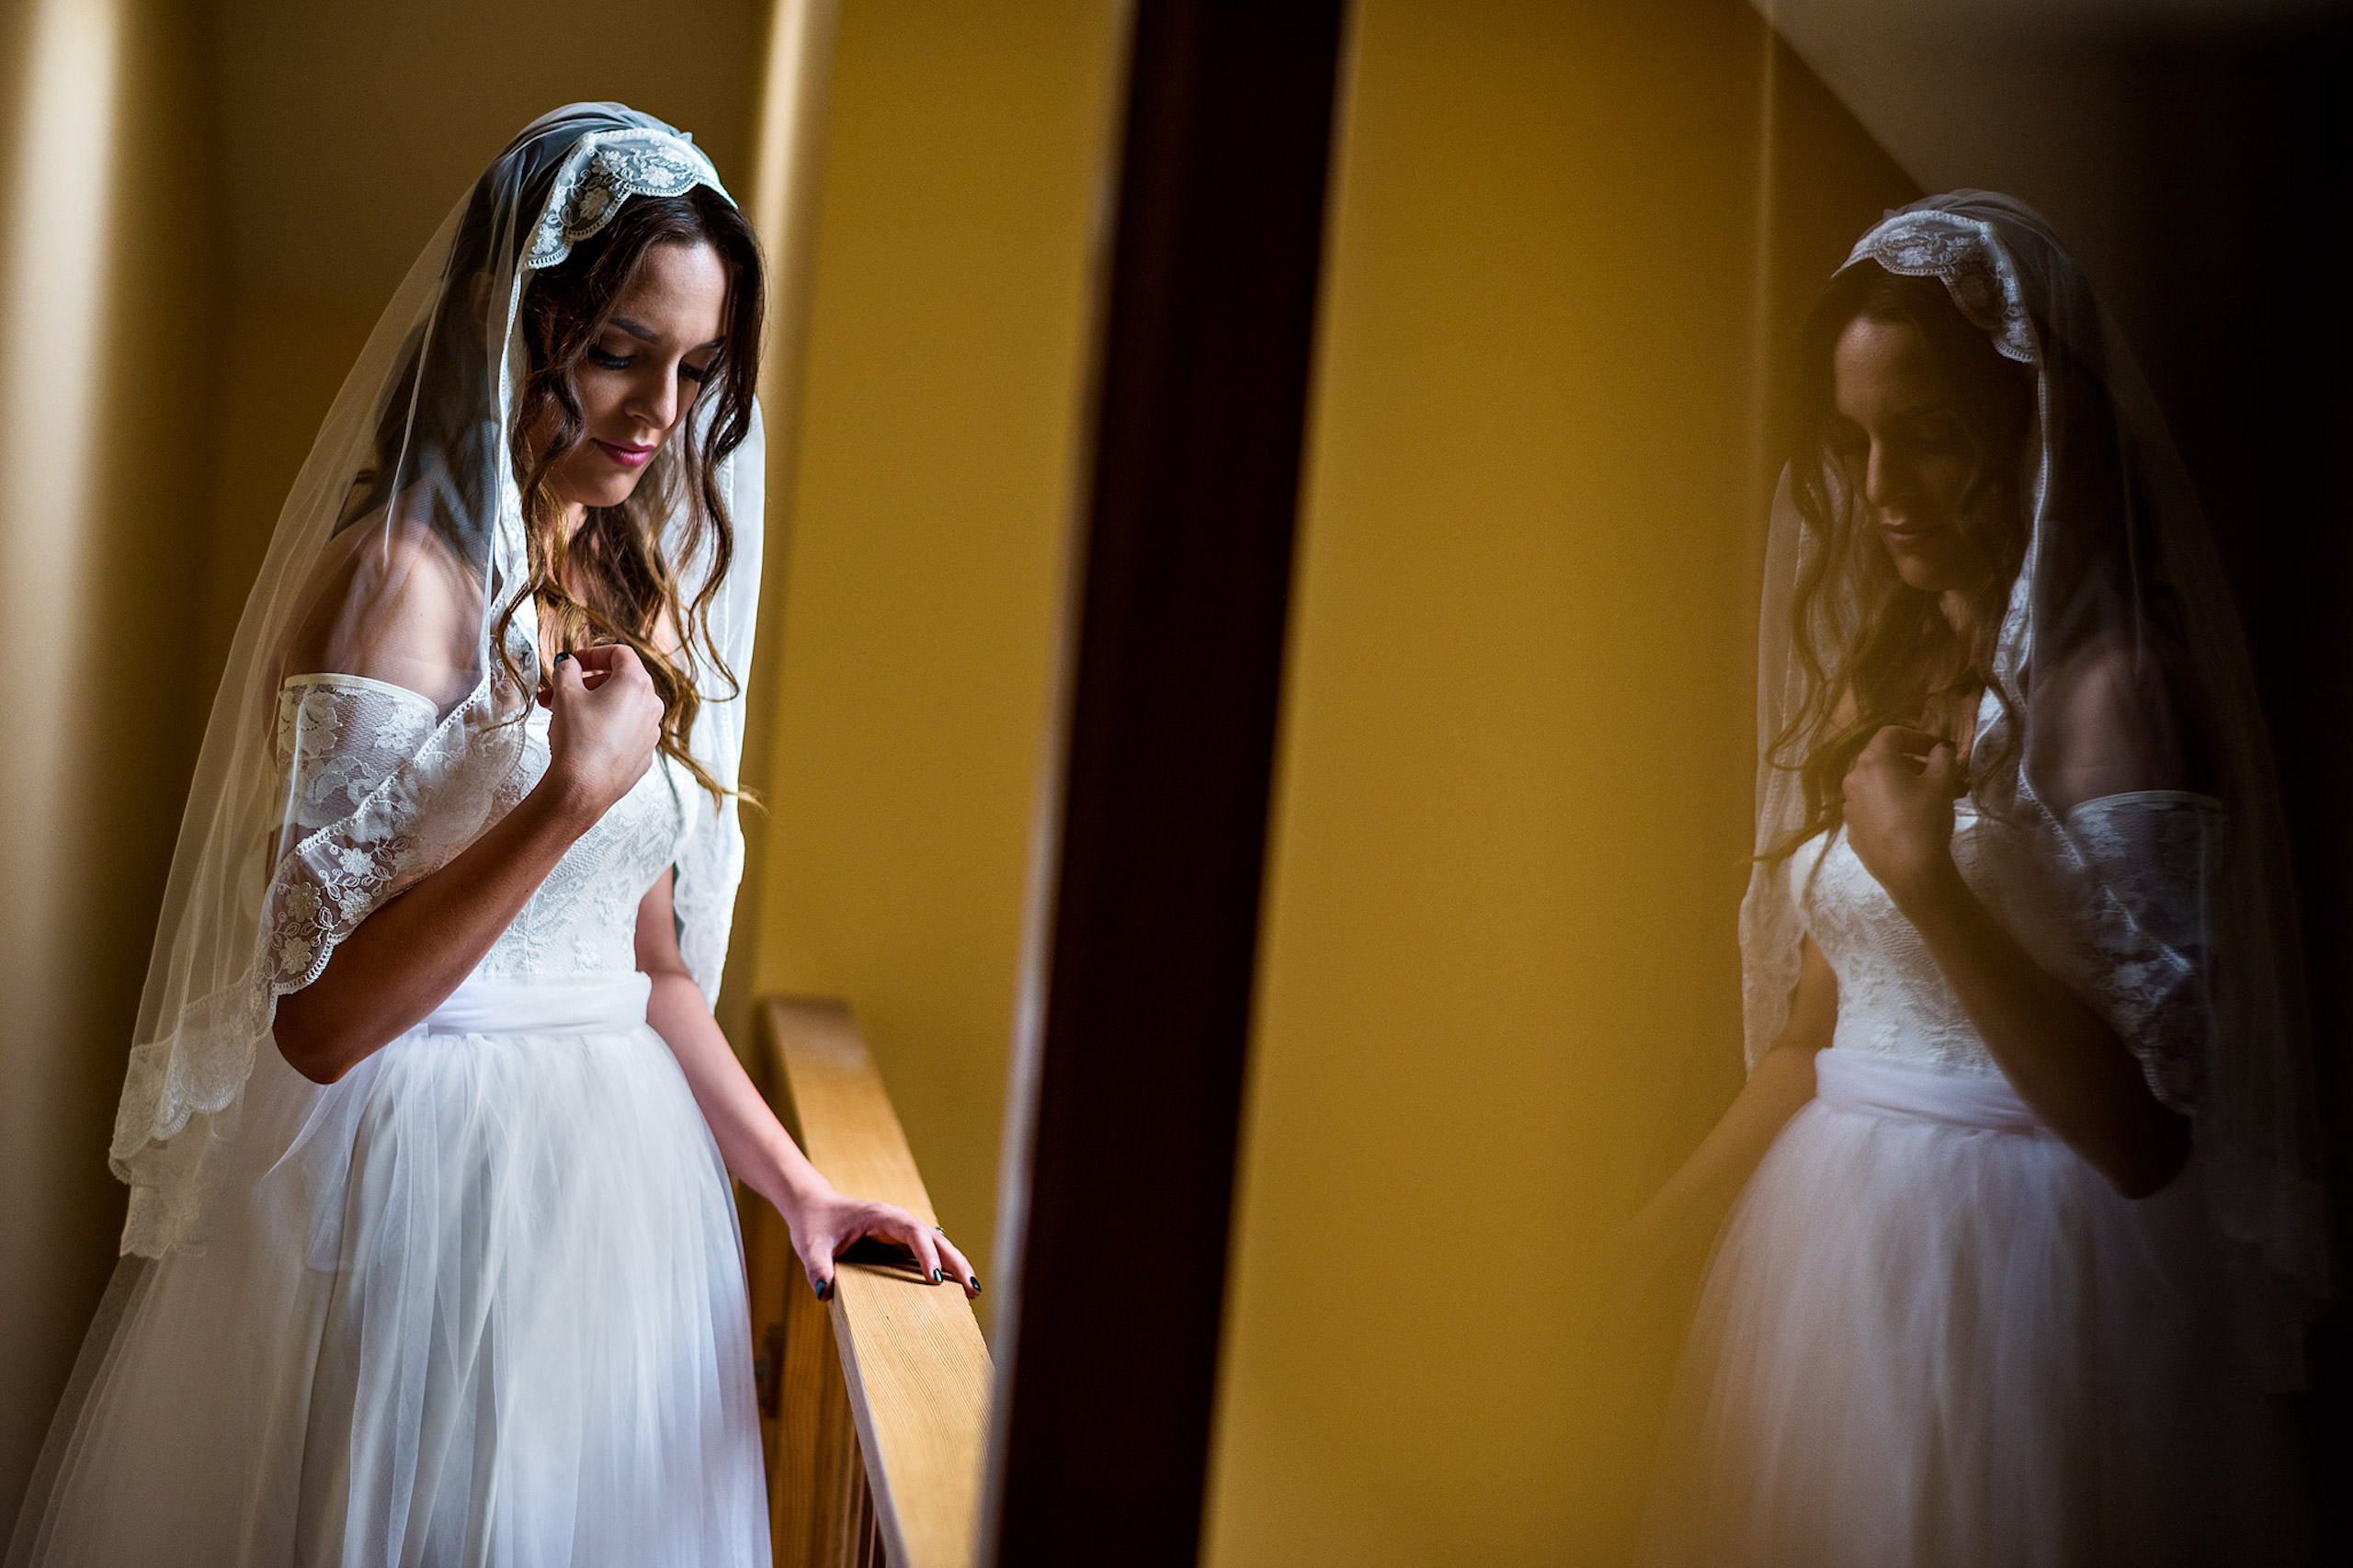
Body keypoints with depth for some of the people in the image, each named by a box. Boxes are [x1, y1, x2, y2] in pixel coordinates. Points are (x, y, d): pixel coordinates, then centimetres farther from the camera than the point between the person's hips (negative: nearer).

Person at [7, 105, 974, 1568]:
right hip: (427, 1186, -8)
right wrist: (579, 790, -24)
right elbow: (318, 1017, -20)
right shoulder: (403, 577, -15)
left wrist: (800, 1187, 10)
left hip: (618, 1181, 8)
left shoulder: (629, 594, 10)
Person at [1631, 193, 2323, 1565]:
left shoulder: (2112, 687, -14)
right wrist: (1649, 1240, 13)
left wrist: (1929, 886, -25)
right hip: (1825, 1241, 7)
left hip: (2014, 1262, -7)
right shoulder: (1877, 675, 9)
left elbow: (2145, 1131, -20)